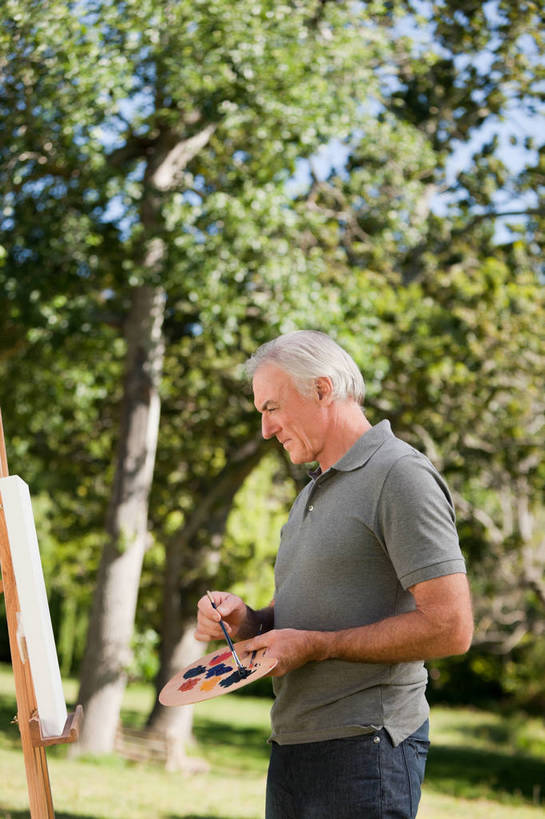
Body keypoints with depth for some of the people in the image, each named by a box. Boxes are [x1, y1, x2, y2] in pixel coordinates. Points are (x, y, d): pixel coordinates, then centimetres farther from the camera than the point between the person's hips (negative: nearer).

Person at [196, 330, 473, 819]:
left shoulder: (401, 476, -10)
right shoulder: (313, 494, 20)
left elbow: (450, 628, -19)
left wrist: (316, 646, -16)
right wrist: (243, 621, 2)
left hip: (364, 747, -8)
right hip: (292, 743, 8)